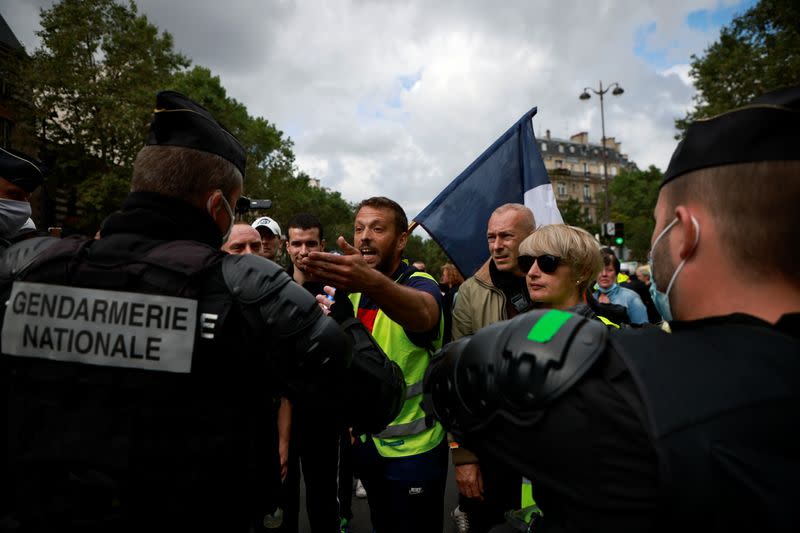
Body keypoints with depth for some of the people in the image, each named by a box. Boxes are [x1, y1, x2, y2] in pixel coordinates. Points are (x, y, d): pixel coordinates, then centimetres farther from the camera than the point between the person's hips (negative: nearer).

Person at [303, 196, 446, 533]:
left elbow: (423, 312, -45)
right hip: (365, 443, 5)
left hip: (413, 448, -5)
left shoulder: (420, 284, -18)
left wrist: (372, 281, -62)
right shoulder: (349, 289, 3)